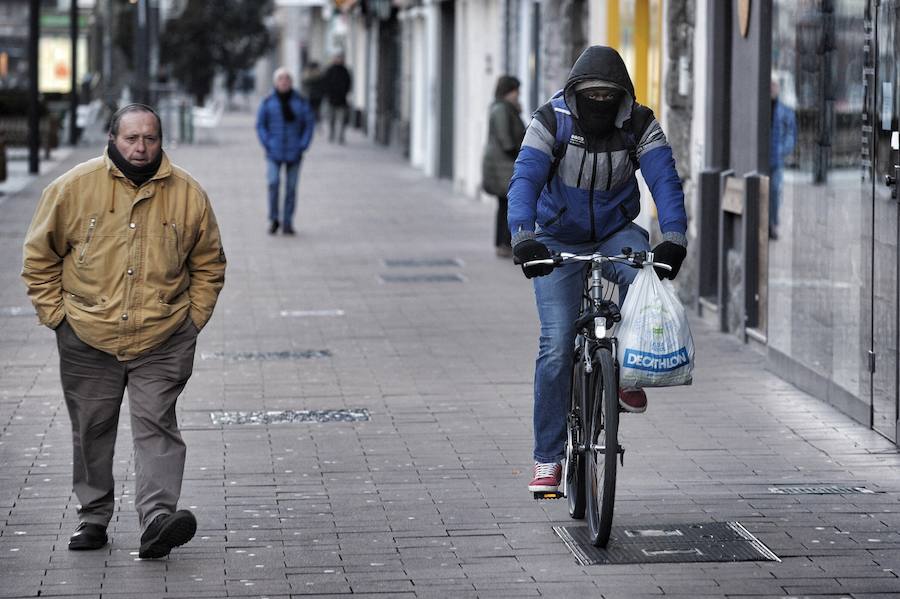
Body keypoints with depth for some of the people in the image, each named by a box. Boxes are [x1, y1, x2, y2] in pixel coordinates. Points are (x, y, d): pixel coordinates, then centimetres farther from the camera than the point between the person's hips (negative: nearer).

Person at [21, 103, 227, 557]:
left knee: (156, 426, -10)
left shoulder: (187, 194, 0)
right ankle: (93, 516, 24)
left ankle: (157, 520, -17)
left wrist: (193, 317, 3)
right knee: (92, 430, 10)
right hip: (88, 340, 1)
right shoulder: (74, 187, -3)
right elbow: (39, 256, 6)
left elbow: (209, 264, 11)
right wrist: (56, 314, 0)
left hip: (162, 341, -1)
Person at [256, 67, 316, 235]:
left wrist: (303, 145, -3)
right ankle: (273, 219, 0)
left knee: (291, 187, 2)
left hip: (293, 152, 1)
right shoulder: (268, 102, 1)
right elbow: (260, 125, 5)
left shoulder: (300, 101, 2)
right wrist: (267, 144, -6)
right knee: (273, 183, -15)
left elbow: (309, 123, 5)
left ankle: (287, 222, 11)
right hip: (274, 152, -1)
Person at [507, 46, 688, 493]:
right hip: (558, 241, -1)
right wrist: (523, 240, -44)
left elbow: (665, 181, -23)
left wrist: (673, 239, -41)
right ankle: (548, 460, 0)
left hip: (615, 233, 1)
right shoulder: (551, 121, -17)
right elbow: (524, 181, -27)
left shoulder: (639, 125, -13)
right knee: (557, 347, -10)